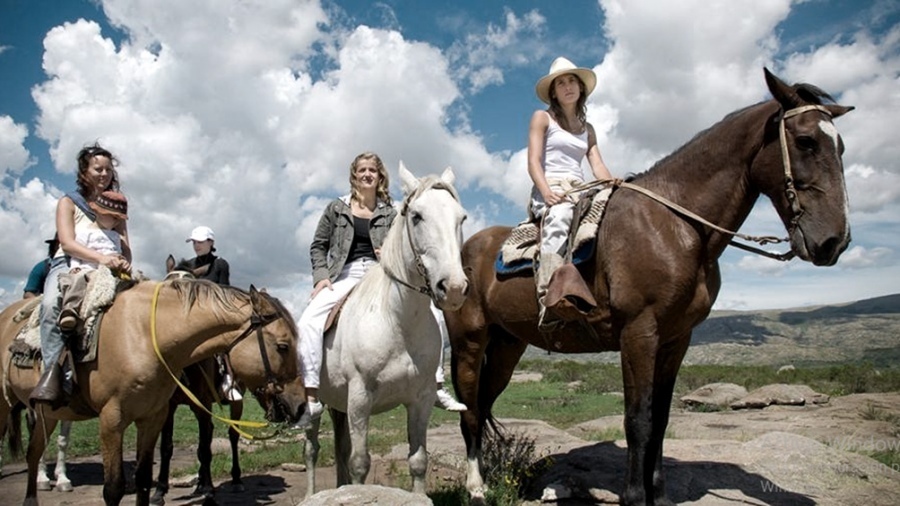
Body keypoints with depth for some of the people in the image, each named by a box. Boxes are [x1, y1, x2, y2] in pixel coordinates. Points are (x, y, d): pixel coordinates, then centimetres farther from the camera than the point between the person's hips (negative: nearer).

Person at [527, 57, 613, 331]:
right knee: (558, 221, -40)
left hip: (580, 191, 6)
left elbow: (598, 167, 15)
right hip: (550, 189, -6)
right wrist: (546, 192, -19)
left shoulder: (587, 129, 26)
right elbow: (533, 162, -1)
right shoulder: (542, 118, 11)